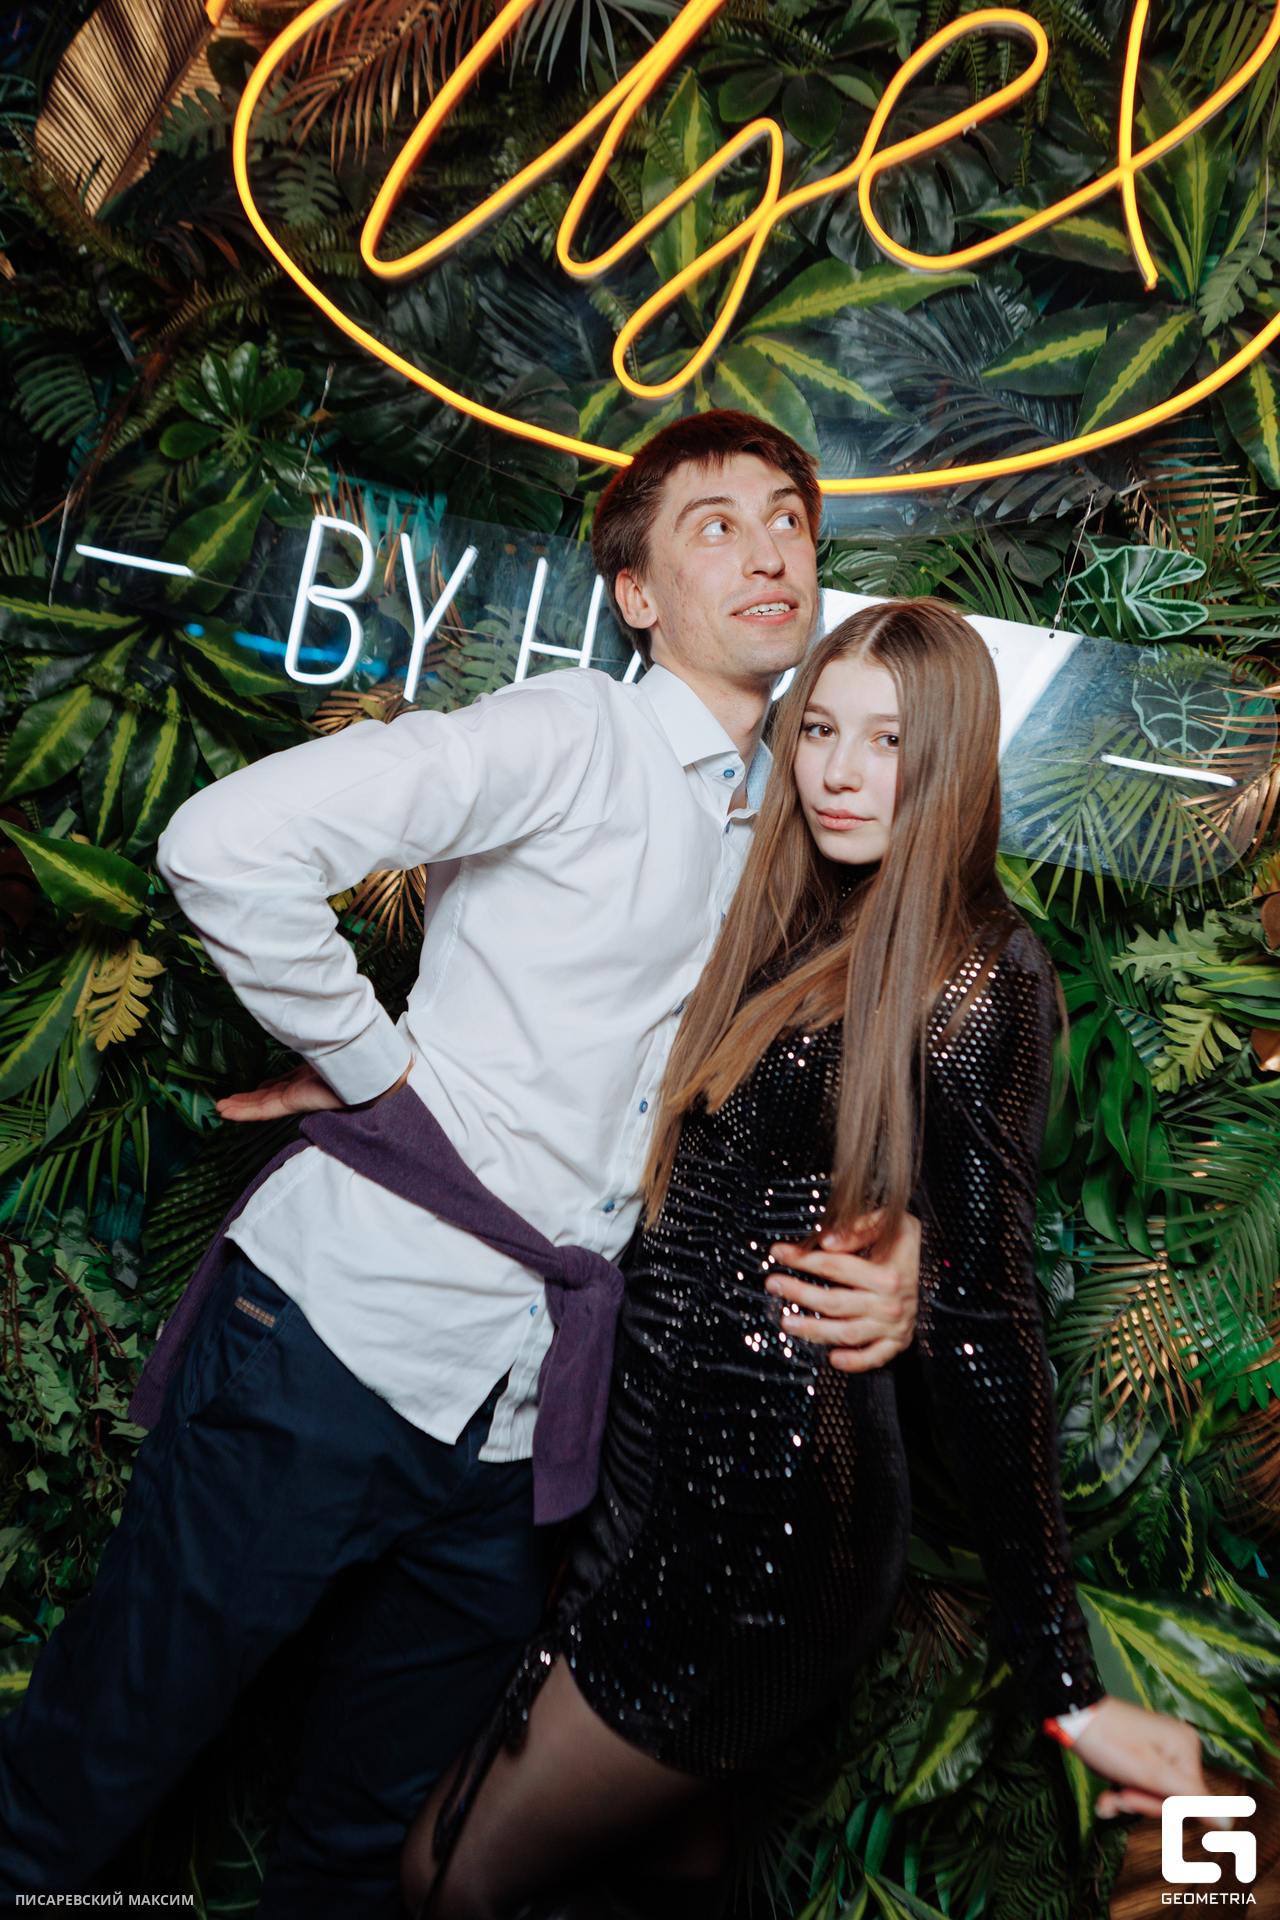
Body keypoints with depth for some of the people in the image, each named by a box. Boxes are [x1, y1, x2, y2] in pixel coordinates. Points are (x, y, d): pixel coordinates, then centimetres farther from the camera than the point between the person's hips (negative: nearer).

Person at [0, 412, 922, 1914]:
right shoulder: (576, 738, -8)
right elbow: (228, 845, -19)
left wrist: (888, 1261, 0)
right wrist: (378, 1063, -12)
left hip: (518, 1442, 6)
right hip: (343, 1340, -6)